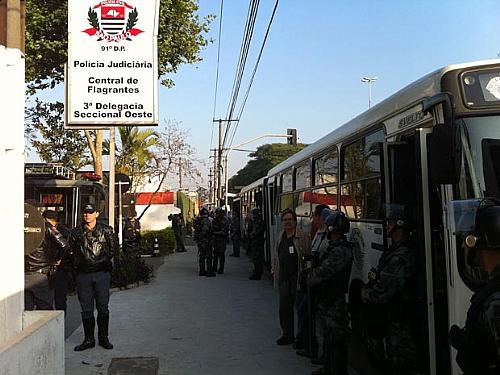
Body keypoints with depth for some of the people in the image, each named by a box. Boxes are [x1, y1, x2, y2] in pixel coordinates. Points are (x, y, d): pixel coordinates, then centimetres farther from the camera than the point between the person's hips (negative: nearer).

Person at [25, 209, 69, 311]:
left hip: (24, 275, 5)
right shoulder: (47, 227, -5)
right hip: (40, 276, -5)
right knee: (45, 309, 4)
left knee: (26, 310, 13)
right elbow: (64, 245, -16)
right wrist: (57, 259, 1)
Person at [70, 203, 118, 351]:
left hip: (102, 272, -1)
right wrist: (78, 264, 7)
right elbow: (71, 251, 15)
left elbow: (114, 249, 9)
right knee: (86, 308, 5)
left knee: (102, 307, 2)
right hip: (83, 274, 2)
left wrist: (103, 260, 2)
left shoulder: (106, 230, 3)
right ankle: (89, 339, 15)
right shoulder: (76, 232, 7)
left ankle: (103, 337, 13)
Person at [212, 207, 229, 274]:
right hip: (216, 239, 6)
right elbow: (212, 229, 16)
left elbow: (223, 232, -19)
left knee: (221, 254, -3)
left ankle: (221, 269, 3)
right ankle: (214, 268, 21)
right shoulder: (215, 220, 8)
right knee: (215, 253, 12)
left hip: (222, 239, -6)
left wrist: (214, 233, -20)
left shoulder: (224, 221, -13)